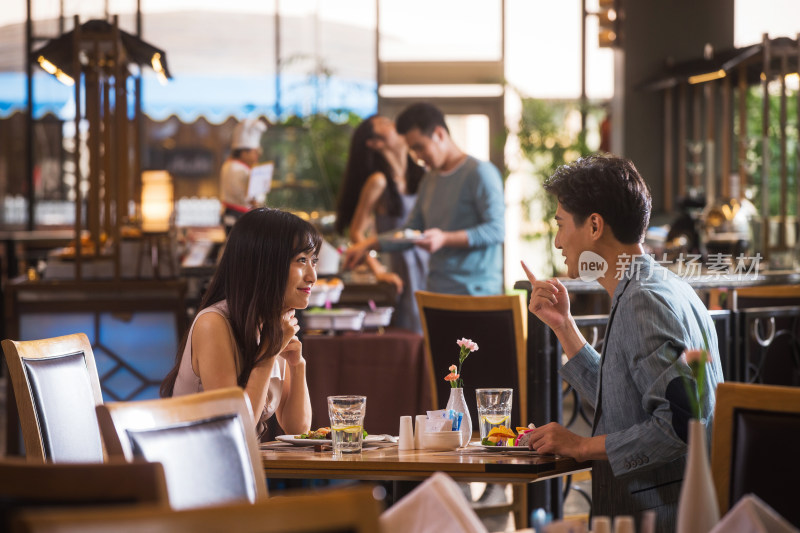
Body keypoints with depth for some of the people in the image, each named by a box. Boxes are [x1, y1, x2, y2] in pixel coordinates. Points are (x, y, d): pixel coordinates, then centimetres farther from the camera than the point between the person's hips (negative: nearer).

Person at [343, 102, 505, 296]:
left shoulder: (480, 172, -5)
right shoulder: (429, 180, 21)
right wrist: (368, 244, 14)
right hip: (437, 291, 7)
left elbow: (496, 230, -13)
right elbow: (410, 231, 26)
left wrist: (445, 239, -20)